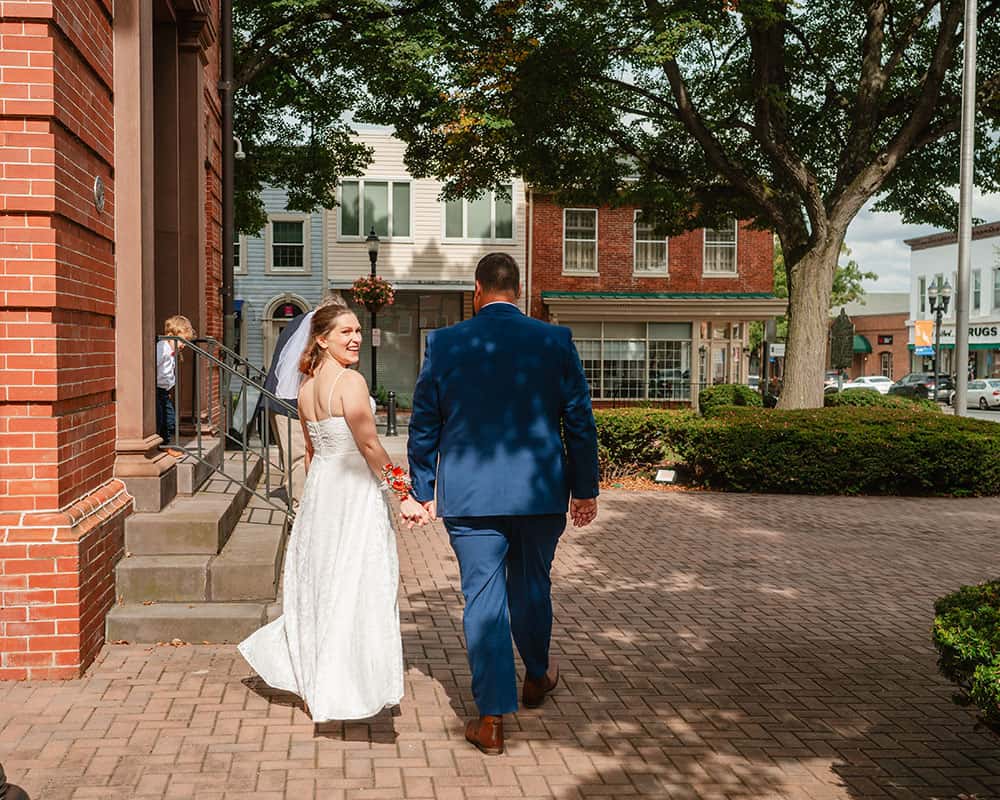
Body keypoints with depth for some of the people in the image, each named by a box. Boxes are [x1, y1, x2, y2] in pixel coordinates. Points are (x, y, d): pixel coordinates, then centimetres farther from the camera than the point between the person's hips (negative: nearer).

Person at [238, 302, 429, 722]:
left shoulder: (305, 388, 9)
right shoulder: (350, 381, -16)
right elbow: (369, 445, -20)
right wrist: (403, 495, -16)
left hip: (318, 487, 8)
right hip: (355, 490, -8)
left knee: (318, 585, 19)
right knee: (353, 588, 0)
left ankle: (311, 684, 28)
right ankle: (340, 693, 6)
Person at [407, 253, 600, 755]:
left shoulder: (444, 344, -3)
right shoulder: (555, 341, -3)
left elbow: (423, 426, 3)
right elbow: (580, 421, 1)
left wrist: (423, 491, 13)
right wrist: (585, 488, 10)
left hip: (469, 496, -1)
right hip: (541, 491, 1)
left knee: (482, 597, 4)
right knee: (531, 588, 20)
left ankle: (492, 719, 6)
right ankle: (536, 677, 41)